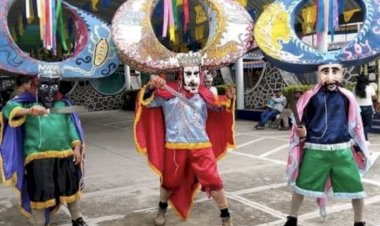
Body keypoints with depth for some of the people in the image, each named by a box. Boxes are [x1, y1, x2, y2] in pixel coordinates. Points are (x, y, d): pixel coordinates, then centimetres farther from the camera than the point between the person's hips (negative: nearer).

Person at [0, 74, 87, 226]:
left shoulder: (63, 103, 11)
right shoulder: (29, 101, 2)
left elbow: (71, 126, 7)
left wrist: (77, 147, -1)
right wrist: (29, 111, -33)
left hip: (65, 155, 4)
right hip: (38, 157, -3)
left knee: (72, 187, 15)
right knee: (40, 193, 1)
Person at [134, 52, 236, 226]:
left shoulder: (203, 93, 5)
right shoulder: (168, 91, -6)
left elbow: (217, 107, 20)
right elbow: (147, 102, -8)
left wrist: (227, 99, -1)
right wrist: (151, 87, -27)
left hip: (201, 146, 2)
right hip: (175, 147, -1)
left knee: (213, 181, -2)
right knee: (170, 182, 16)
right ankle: (161, 211, 44)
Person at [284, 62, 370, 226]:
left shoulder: (347, 96, 1)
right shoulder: (310, 96, -5)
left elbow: (355, 125, 12)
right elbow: (301, 123, 4)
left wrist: (360, 149, 16)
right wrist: (301, 133, -17)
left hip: (342, 150, 2)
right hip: (315, 150, -1)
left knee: (356, 189, 6)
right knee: (301, 186, 5)